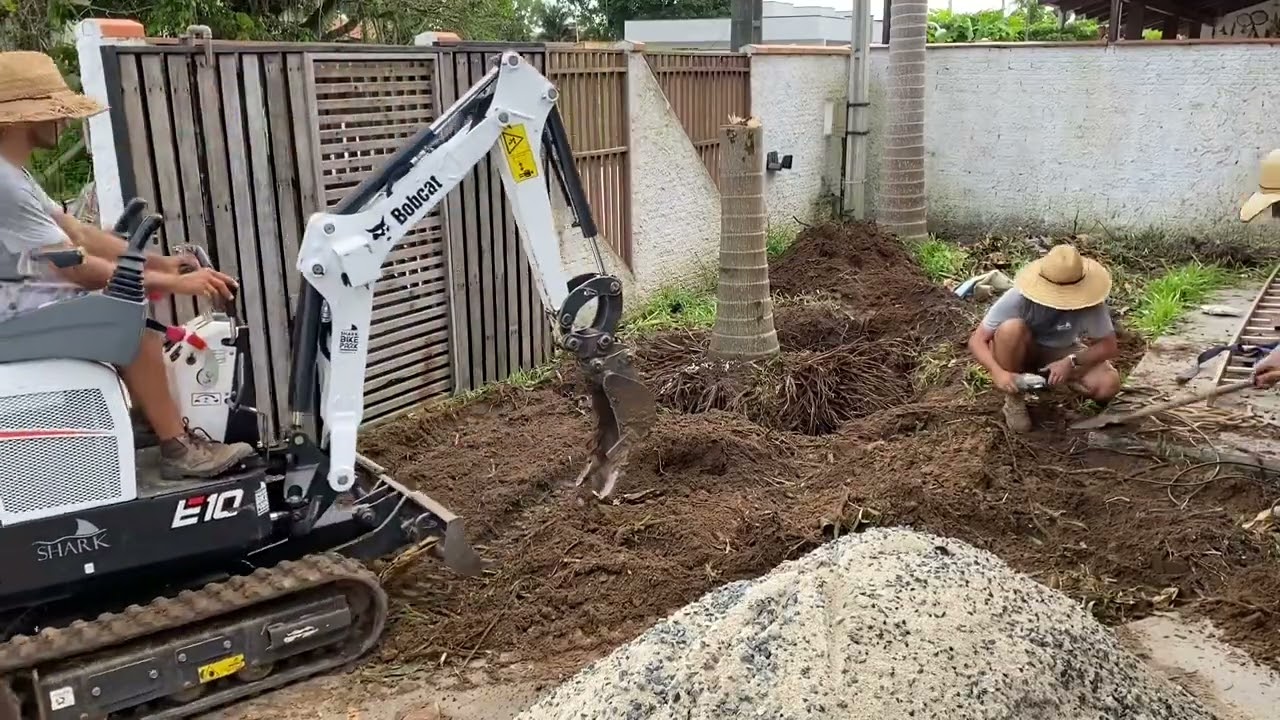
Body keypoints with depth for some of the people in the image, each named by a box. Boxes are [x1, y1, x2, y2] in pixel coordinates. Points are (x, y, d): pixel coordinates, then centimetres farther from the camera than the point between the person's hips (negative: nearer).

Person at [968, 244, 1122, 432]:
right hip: (1020, 354, -2)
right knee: (1011, 328, -36)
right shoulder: (1018, 298, -32)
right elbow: (977, 340, -28)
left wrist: (1072, 362, -33)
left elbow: (1109, 345, -17)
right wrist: (997, 372, -45)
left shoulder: (1090, 303, -28)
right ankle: (1013, 398, -14)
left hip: (1060, 355, 2)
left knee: (1109, 385, -23)